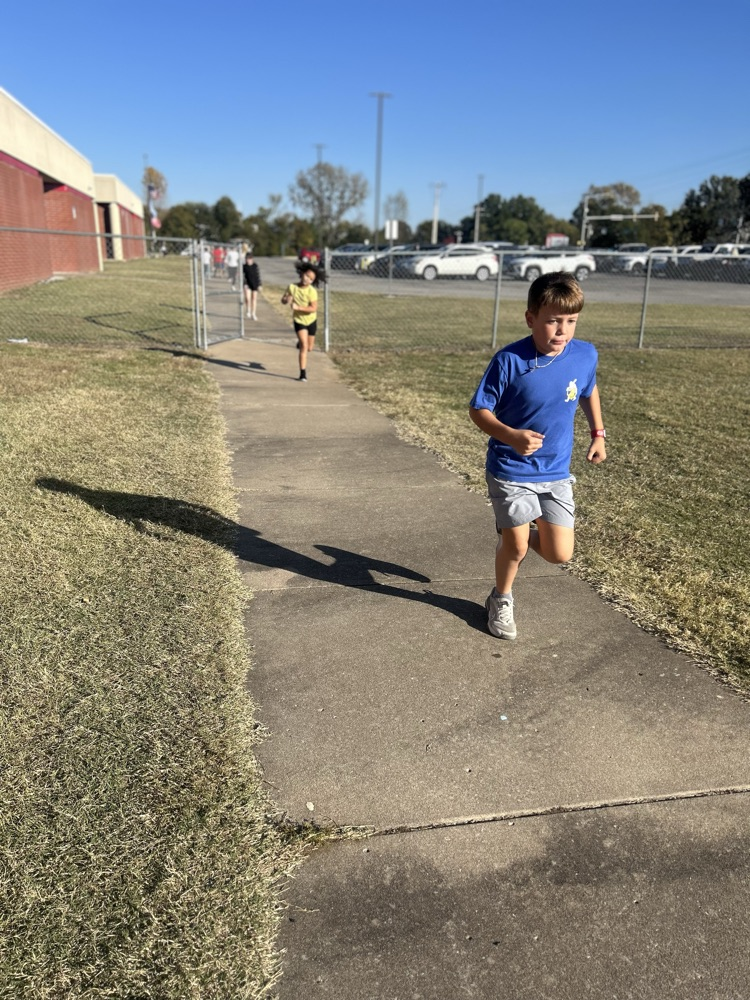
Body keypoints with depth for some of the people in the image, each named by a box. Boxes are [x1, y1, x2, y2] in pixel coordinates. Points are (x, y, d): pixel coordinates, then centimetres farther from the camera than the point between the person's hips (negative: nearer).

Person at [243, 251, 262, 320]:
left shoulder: (255, 266, -5)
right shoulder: (244, 266, -4)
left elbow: (258, 276, -2)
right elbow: (243, 276, -3)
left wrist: (259, 285, -5)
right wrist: (244, 284, -15)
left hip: (255, 284, 0)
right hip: (248, 284, 0)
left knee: (254, 298, 7)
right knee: (247, 298, -16)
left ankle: (253, 313, 17)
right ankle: (249, 311, 7)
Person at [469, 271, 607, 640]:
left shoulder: (585, 355, -7)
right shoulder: (509, 360, -20)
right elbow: (479, 410, -14)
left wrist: (598, 434, 16)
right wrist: (512, 437, -30)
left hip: (556, 471, 4)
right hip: (511, 470, -3)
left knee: (560, 554, 2)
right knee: (515, 547, 4)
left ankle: (515, 531, 34)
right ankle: (501, 600, 34)